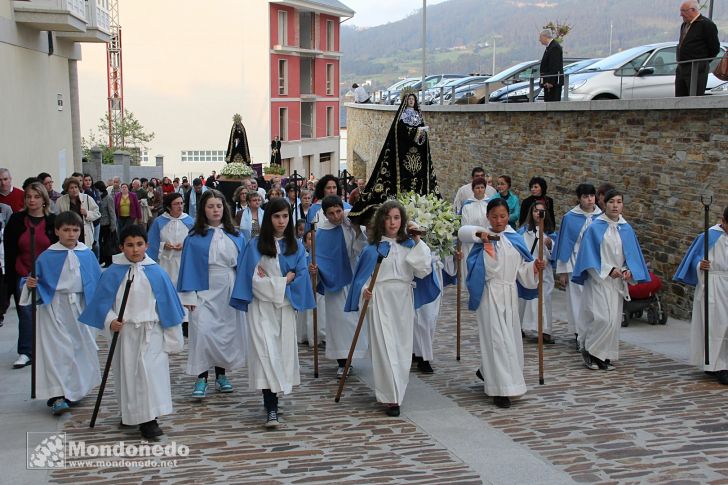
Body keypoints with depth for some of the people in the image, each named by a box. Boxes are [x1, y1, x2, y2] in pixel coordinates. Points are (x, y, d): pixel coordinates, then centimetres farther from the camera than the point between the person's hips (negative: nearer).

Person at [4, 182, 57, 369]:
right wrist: (10, 278, -4)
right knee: (25, 314, -1)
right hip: (23, 276, 0)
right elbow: (9, 252, 1)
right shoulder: (16, 220, 1)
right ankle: (25, 353, 6)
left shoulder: (53, 221, 1)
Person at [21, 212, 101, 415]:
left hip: (81, 307, 4)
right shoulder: (47, 257, -4)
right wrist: (30, 284, -21)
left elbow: (97, 280, 10)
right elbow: (38, 280, 0)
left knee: (81, 347, 11)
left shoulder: (88, 254, 3)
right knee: (58, 349, -9)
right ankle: (57, 396, -10)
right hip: (55, 307, -3)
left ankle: (75, 390, 28)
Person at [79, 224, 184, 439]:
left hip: (152, 332, 0)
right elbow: (103, 301, 2)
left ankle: (149, 420, -3)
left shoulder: (156, 272, -1)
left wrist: (172, 338, 6)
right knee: (127, 373, 8)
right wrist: (110, 321, -17)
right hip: (124, 332, 1)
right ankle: (130, 413, 23)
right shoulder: (113, 273, -3)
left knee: (152, 372, -8)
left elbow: (168, 304, 4)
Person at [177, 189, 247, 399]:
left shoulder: (236, 237, 7)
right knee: (202, 332, -12)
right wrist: (189, 295, -10)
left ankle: (221, 375, 23)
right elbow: (189, 267, -4)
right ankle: (201, 379, -3)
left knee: (227, 332, 8)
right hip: (205, 292, -3)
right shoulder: (194, 238, -3)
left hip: (230, 292, 3)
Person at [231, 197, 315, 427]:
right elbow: (254, 279, -5)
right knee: (266, 352, -12)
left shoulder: (296, 246, 9)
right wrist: (283, 281, -7)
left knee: (284, 350, 4)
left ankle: (273, 398, 19)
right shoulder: (256, 245, 0)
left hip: (285, 306, 3)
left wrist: (272, 281, -8)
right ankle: (271, 408, -16)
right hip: (261, 306, -3)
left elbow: (301, 274, 0)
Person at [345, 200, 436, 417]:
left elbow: (424, 270, -4)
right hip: (381, 300, -3)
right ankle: (391, 397, -3)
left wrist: (418, 241, -7)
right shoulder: (374, 247, -1)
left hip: (403, 301, 3)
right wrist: (364, 290, -18)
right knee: (385, 348, -6)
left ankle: (395, 393, 21)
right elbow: (362, 276, 2)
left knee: (402, 348, 7)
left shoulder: (409, 245, 6)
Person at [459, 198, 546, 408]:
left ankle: (486, 371, 37)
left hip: (509, 293, 5)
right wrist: (479, 233, -28)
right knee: (497, 338, -9)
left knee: (510, 337, 14)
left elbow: (521, 268, 8)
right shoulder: (483, 235, -1)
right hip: (489, 293, -5)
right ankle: (501, 389, -6)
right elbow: (462, 232, -14)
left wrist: (535, 266, -10)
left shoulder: (516, 239, 7)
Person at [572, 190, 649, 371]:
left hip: (617, 281, 5)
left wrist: (629, 270, -10)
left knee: (614, 319, 5)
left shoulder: (627, 229, 7)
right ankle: (588, 349, 3)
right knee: (603, 318, -16)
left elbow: (632, 254, 10)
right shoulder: (595, 228, -6)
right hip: (598, 279, -5)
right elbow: (589, 254, -7)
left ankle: (605, 356, 16)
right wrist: (608, 270, -15)